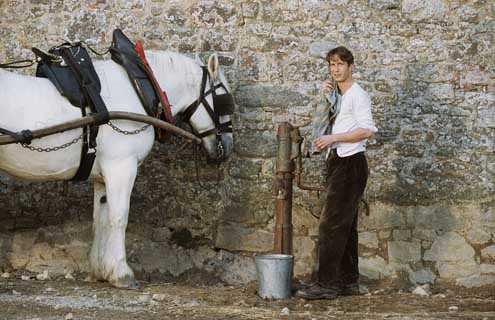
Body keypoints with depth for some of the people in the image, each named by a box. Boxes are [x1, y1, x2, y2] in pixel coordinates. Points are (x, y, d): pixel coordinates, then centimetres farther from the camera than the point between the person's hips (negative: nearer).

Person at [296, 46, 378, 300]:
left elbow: (367, 130, -18)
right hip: (336, 162, 10)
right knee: (344, 225, 11)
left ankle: (326, 284, -14)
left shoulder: (357, 95, -8)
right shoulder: (335, 95, 19)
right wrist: (322, 99, 8)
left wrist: (334, 138, -18)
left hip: (350, 163, -10)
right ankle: (348, 282, 16)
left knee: (331, 224, -13)